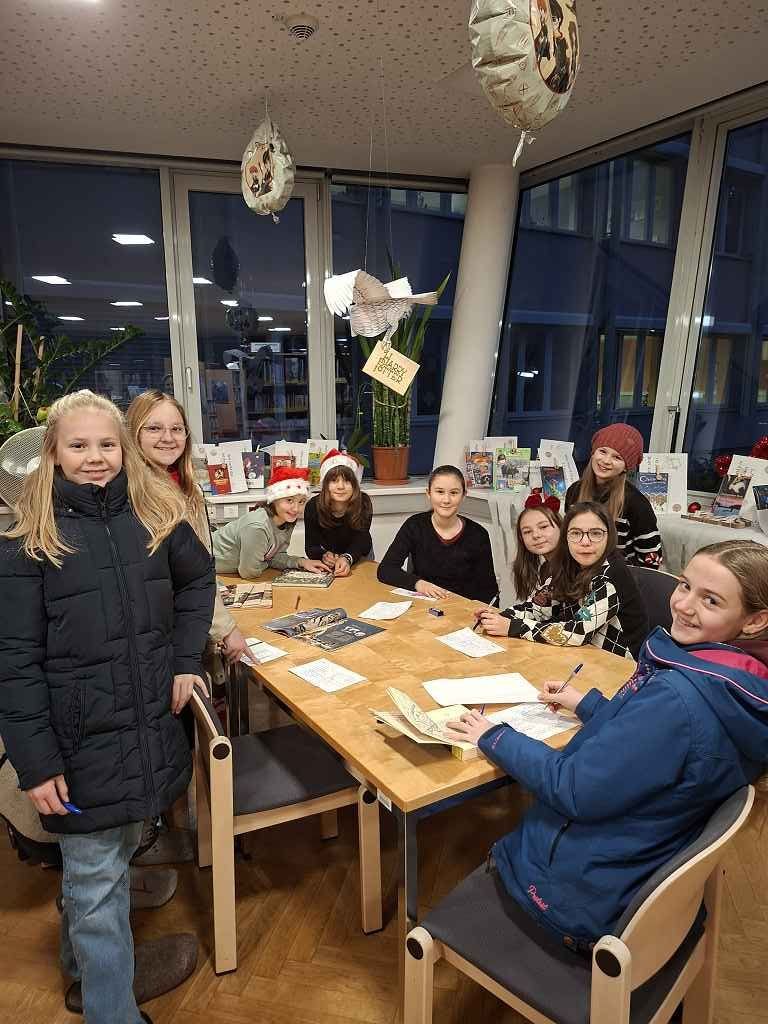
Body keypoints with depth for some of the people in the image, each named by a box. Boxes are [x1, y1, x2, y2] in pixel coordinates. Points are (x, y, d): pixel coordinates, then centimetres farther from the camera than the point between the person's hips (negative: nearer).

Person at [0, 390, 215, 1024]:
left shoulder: (157, 514, -1)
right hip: (81, 739, -4)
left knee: (121, 849, 23)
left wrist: (187, 658, 4)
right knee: (97, 882, 7)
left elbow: (198, 577, 15)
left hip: (152, 726, 4)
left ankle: (83, 958, 52)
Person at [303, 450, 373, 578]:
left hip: (359, 557, 0)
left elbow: (360, 542, -29)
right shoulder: (313, 507, -24)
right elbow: (311, 546, -21)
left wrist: (347, 559, -50)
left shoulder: (363, 503, -25)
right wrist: (324, 556, -44)